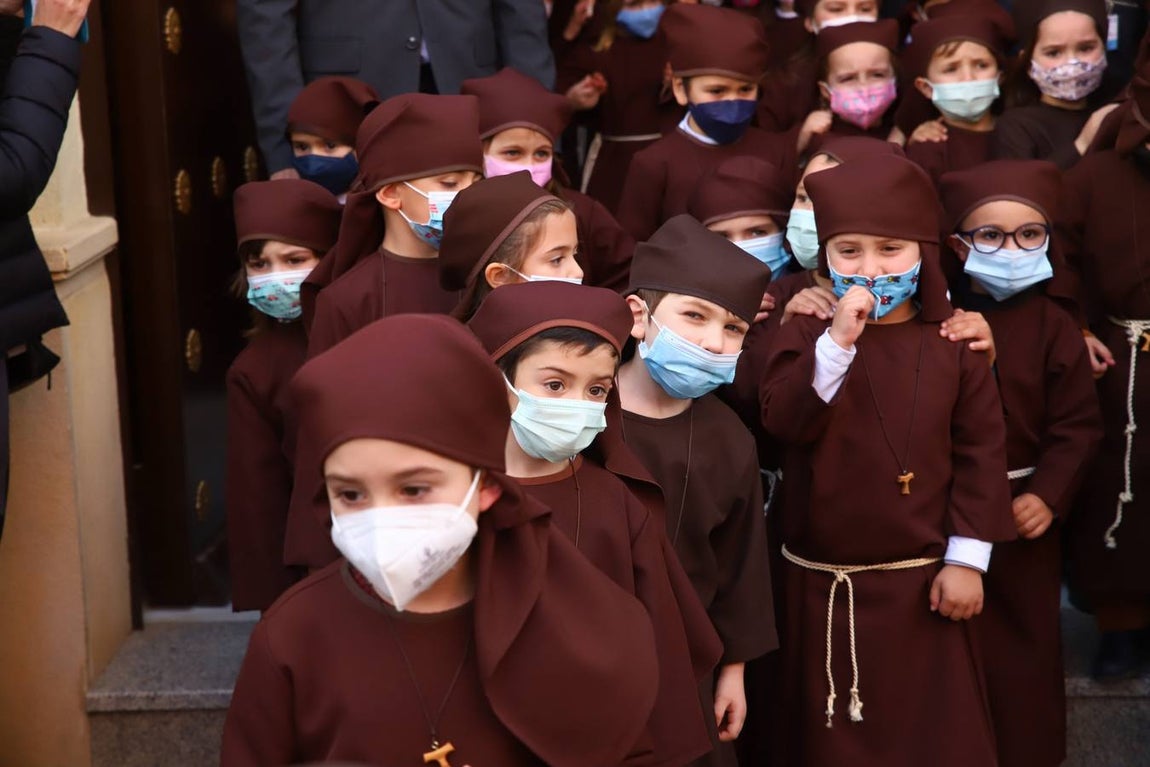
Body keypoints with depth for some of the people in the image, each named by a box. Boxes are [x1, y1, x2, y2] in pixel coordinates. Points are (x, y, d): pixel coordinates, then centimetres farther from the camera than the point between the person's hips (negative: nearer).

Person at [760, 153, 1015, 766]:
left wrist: (967, 560, -7)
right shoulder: (808, 335, -2)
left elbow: (981, 453, -3)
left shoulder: (953, 345, -3)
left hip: (922, 580, 0)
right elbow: (783, 420, -18)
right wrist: (838, 342, -28)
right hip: (824, 582, 1)